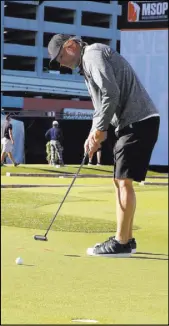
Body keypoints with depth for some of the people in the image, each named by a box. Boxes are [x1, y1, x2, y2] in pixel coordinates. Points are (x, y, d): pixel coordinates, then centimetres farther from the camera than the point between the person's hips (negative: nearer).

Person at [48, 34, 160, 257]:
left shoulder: (93, 54, -9)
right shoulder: (88, 63, 23)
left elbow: (111, 93, -21)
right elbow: (102, 104, 27)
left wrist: (100, 129, -13)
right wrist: (94, 134, 13)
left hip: (139, 121, -10)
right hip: (131, 123, 10)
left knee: (124, 181, -9)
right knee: (120, 181, 12)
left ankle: (121, 243, -8)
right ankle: (126, 239, 16)